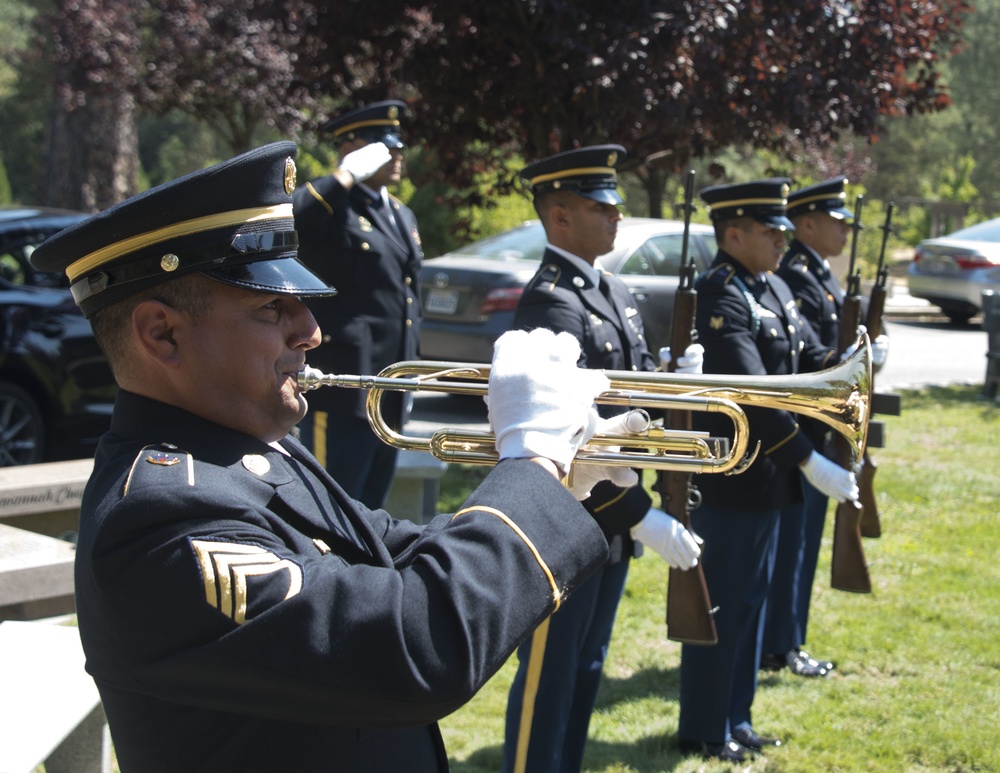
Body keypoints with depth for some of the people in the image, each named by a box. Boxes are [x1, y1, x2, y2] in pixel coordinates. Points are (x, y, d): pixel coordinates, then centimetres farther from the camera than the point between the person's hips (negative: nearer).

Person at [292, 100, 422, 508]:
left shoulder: (403, 216, 19)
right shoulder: (331, 207, -8)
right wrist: (346, 176, -24)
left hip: (390, 399, 8)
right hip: (341, 397, -8)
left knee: (370, 516, 15)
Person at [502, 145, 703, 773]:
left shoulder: (613, 292, 10)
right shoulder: (551, 302, -20)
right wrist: (643, 518, -24)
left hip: (612, 515, 9)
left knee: (587, 666, 19)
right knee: (548, 674, 3)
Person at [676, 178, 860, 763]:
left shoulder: (774, 289, 10)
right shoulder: (720, 297, -20)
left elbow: (811, 356, 12)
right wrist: (811, 462, -29)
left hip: (766, 475, 9)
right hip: (728, 478, -9)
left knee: (752, 599, 17)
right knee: (721, 604, 2)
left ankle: (736, 718, 31)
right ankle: (704, 731, 17)